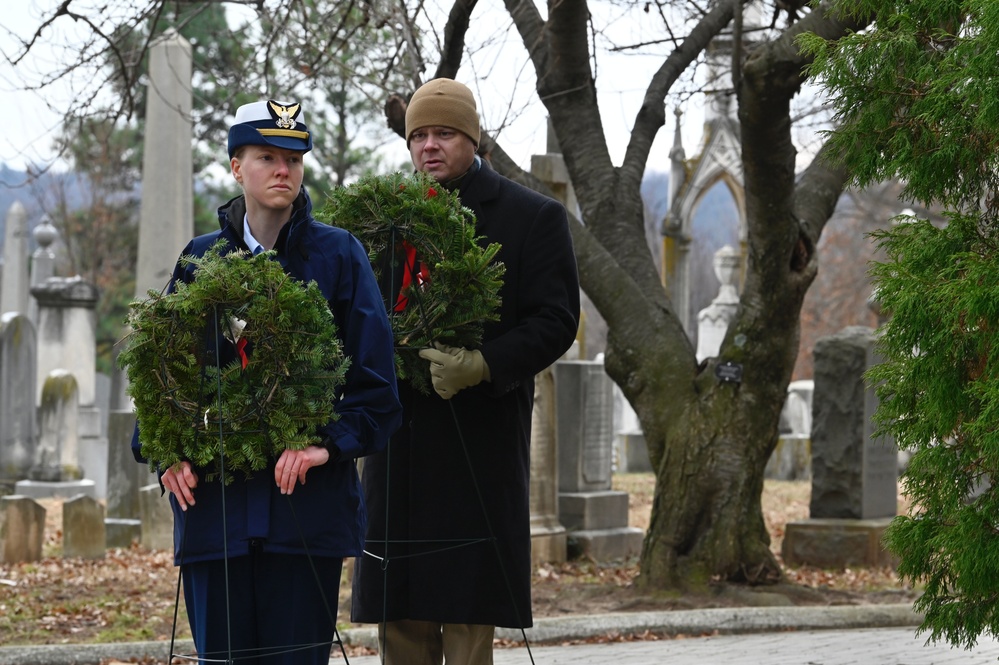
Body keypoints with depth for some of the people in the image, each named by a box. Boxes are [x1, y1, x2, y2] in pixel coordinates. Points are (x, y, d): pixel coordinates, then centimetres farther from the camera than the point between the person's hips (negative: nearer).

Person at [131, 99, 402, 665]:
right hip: (214, 496, 2)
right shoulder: (201, 258, 11)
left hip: (308, 493, -2)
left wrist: (332, 443, -13)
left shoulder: (338, 254, 4)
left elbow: (372, 370, 0)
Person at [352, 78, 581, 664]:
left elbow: (557, 321, -4)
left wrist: (484, 367, -19)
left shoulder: (534, 217, 3)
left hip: (481, 440, -4)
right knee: (400, 616, 5)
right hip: (401, 441, 4)